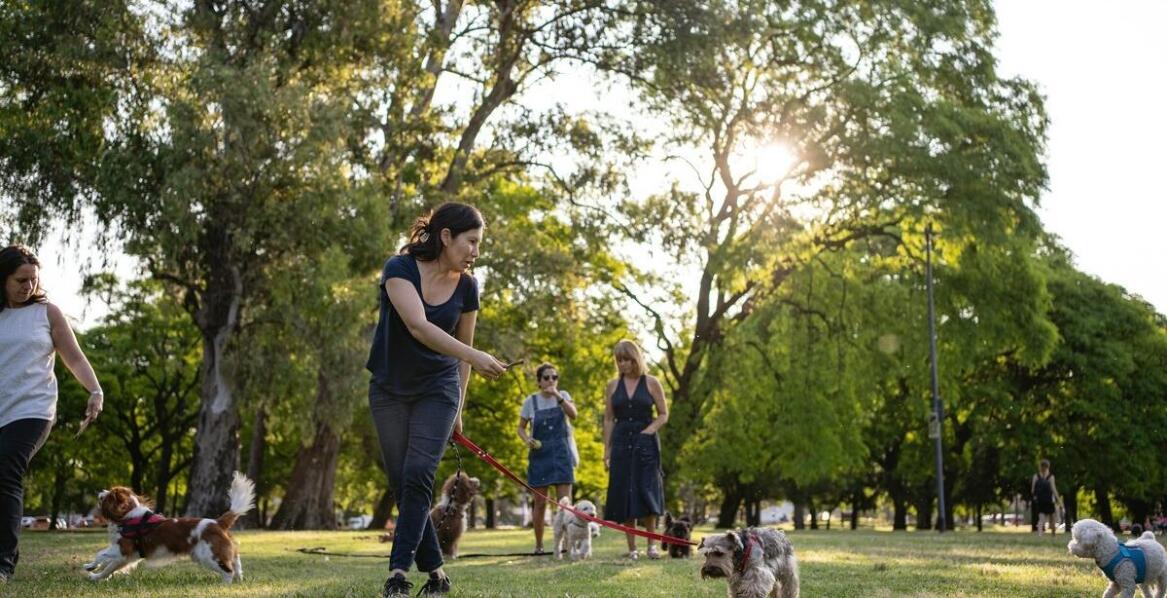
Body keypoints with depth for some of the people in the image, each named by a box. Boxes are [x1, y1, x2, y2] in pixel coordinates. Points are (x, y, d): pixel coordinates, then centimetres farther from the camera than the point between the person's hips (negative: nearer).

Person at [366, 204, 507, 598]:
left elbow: (461, 350, 8)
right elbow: (418, 327, -31)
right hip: (390, 390, -1)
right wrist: (476, 357, -41)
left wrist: (458, 409, 10)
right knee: (402, 483, -1)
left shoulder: (466, 287, -3)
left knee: (417, 475, -15)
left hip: (438, 391, 1)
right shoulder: (400, 269, -15)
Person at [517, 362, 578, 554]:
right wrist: (527, 439, -12)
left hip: (561, 453, 0)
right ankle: (538, 545, 13)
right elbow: (521, 427, 8)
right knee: (540, 503, 3)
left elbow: (573, 414, -14)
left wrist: (557, 396, -25)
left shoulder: (563, 395, 4)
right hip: (539, 454, 0)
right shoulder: (531, 401, 1)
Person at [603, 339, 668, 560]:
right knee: (624, 493, 0)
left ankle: (652, 543, 5)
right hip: (621, 442, 2)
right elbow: (608, 419, 10)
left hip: (645, 442, -2)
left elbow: (664, 414, 4)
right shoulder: (613, 385, 9)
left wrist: (649, 430, -12)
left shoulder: (651, 383, 2)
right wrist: (607, 450, 4)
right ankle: (632, 548, 6)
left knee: (646, 490, -8)